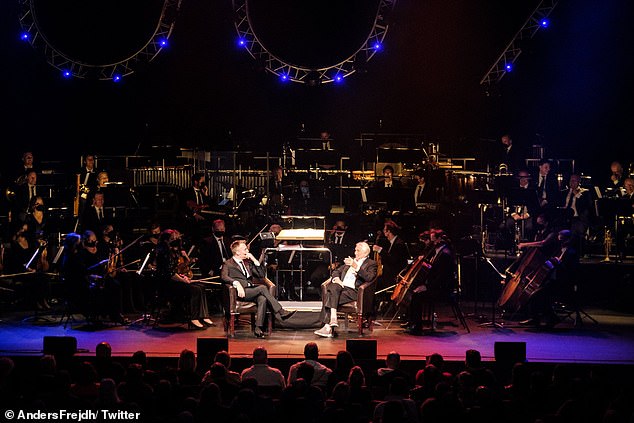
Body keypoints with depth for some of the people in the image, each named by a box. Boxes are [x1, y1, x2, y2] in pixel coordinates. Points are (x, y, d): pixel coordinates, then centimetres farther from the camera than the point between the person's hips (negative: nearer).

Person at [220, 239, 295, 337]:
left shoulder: (248, 262, 28)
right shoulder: (228, 264, 9)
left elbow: (261, 275, 22)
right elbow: (224, 277, -12)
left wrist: (254, 260, 11)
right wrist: (236, 283, -29)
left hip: (251, 290, 5)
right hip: (242, 292, -5)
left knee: (262, 299, -32)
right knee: (263, 288, -29)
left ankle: (258, 328, -40)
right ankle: (281, 312, -28)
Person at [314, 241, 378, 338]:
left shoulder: (371, 264, 9)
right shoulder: (351, 260, 29)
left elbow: (369, 278, -11)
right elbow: (337, 271, 23)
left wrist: (356, 266, -19)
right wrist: (336, 278, -1)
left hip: (354, 290, -5)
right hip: (342, 286, 5)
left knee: (330, 297, -28)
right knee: (334, 287, -31)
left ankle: (327, 327, -32)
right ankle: (333, 318, -39)